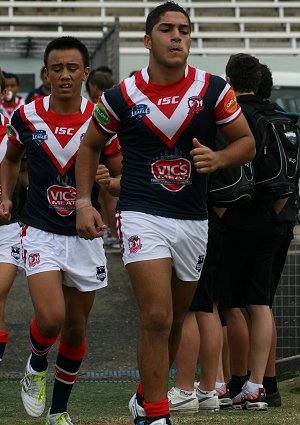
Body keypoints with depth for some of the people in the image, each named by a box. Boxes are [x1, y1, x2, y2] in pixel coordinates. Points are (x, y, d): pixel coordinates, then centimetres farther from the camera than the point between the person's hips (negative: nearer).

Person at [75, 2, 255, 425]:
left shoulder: (213, 89, -2)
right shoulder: (121, 96, -4)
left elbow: (246, 142, 5)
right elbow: (90, 146, 11)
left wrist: (217, 159, -15)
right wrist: (84, 203, 1)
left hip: (193, 221, 3)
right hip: (142, 216, -3)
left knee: (175, 319, 14)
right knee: (157, 316, -17)